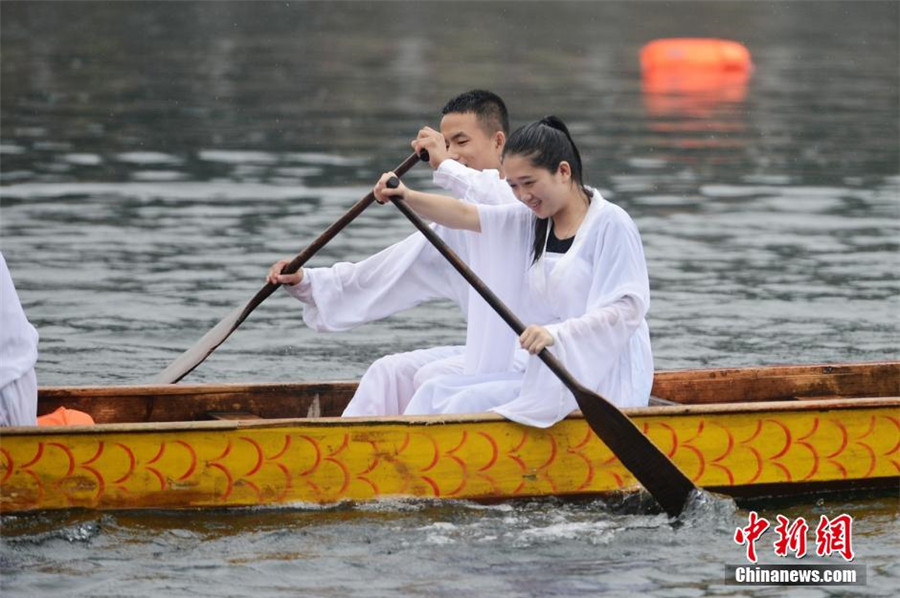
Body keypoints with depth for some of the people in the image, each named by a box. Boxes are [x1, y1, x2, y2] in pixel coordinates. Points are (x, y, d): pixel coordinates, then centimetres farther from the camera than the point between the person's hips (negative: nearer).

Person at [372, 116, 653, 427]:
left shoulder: (610, 223, -9)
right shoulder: (529, 222, 15)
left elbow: (628, 310, -18)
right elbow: (463, 214, 3)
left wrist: (557, 333, -31)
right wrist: (409, 197, -15)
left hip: (601, 378, -8)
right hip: (549, 371, 8)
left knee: (470, 403, -21)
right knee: (436, 392, -4)